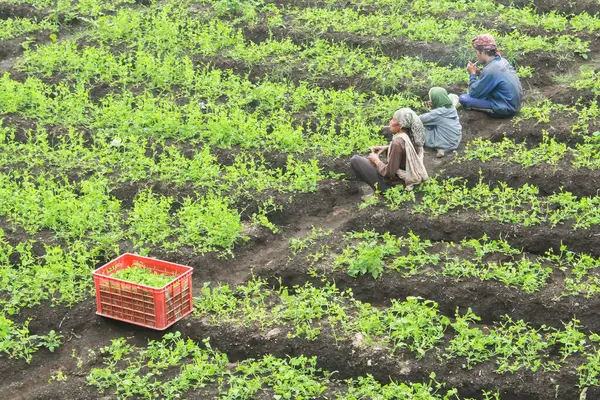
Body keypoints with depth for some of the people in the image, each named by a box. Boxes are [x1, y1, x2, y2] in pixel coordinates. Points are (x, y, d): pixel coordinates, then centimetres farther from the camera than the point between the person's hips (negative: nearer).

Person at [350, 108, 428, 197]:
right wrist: (387, 148, 9)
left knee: (355, 160, -1)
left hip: (393, 185, -9)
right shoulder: (412, 136, -4)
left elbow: (389, 173, -23)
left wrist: (376, 160, -6)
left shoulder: (398, 142, -29)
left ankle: (379, 191, 4)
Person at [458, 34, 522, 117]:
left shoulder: (490, 70, -23)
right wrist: (478, 73, 5)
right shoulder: (502, 61, 3)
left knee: (463, 98, -11)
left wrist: (472, 74, -1)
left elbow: (473, 93, -14)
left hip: (505, 109, -9)